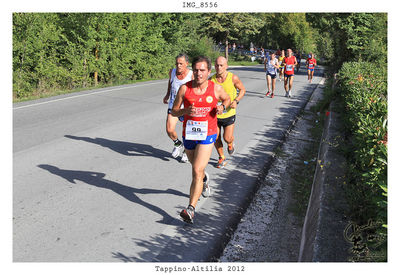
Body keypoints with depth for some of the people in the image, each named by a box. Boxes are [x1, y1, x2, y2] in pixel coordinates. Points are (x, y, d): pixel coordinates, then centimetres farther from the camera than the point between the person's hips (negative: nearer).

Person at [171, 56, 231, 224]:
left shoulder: (216, 88, -5)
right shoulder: (184, 88, -5)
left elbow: (227, 99, 16)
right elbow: (173, 111, 0)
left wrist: (222, 107, -7)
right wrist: (185, 111, -21)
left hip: (207, 135, -3)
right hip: (189, 134, 3)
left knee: (197, 171, -15)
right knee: (197, 168, 23)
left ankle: (191, 209, -13)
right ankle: (205, 179, 60)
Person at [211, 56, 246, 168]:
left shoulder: (233, 78, -12)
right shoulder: (211, 79, -7)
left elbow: (242, 90, 3)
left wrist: (236, 101, -13)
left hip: (229, 113, -2)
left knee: (227, 138, -4)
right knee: (216, 138, 7)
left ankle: (230, 144, 35)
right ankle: (221, 158, 30)